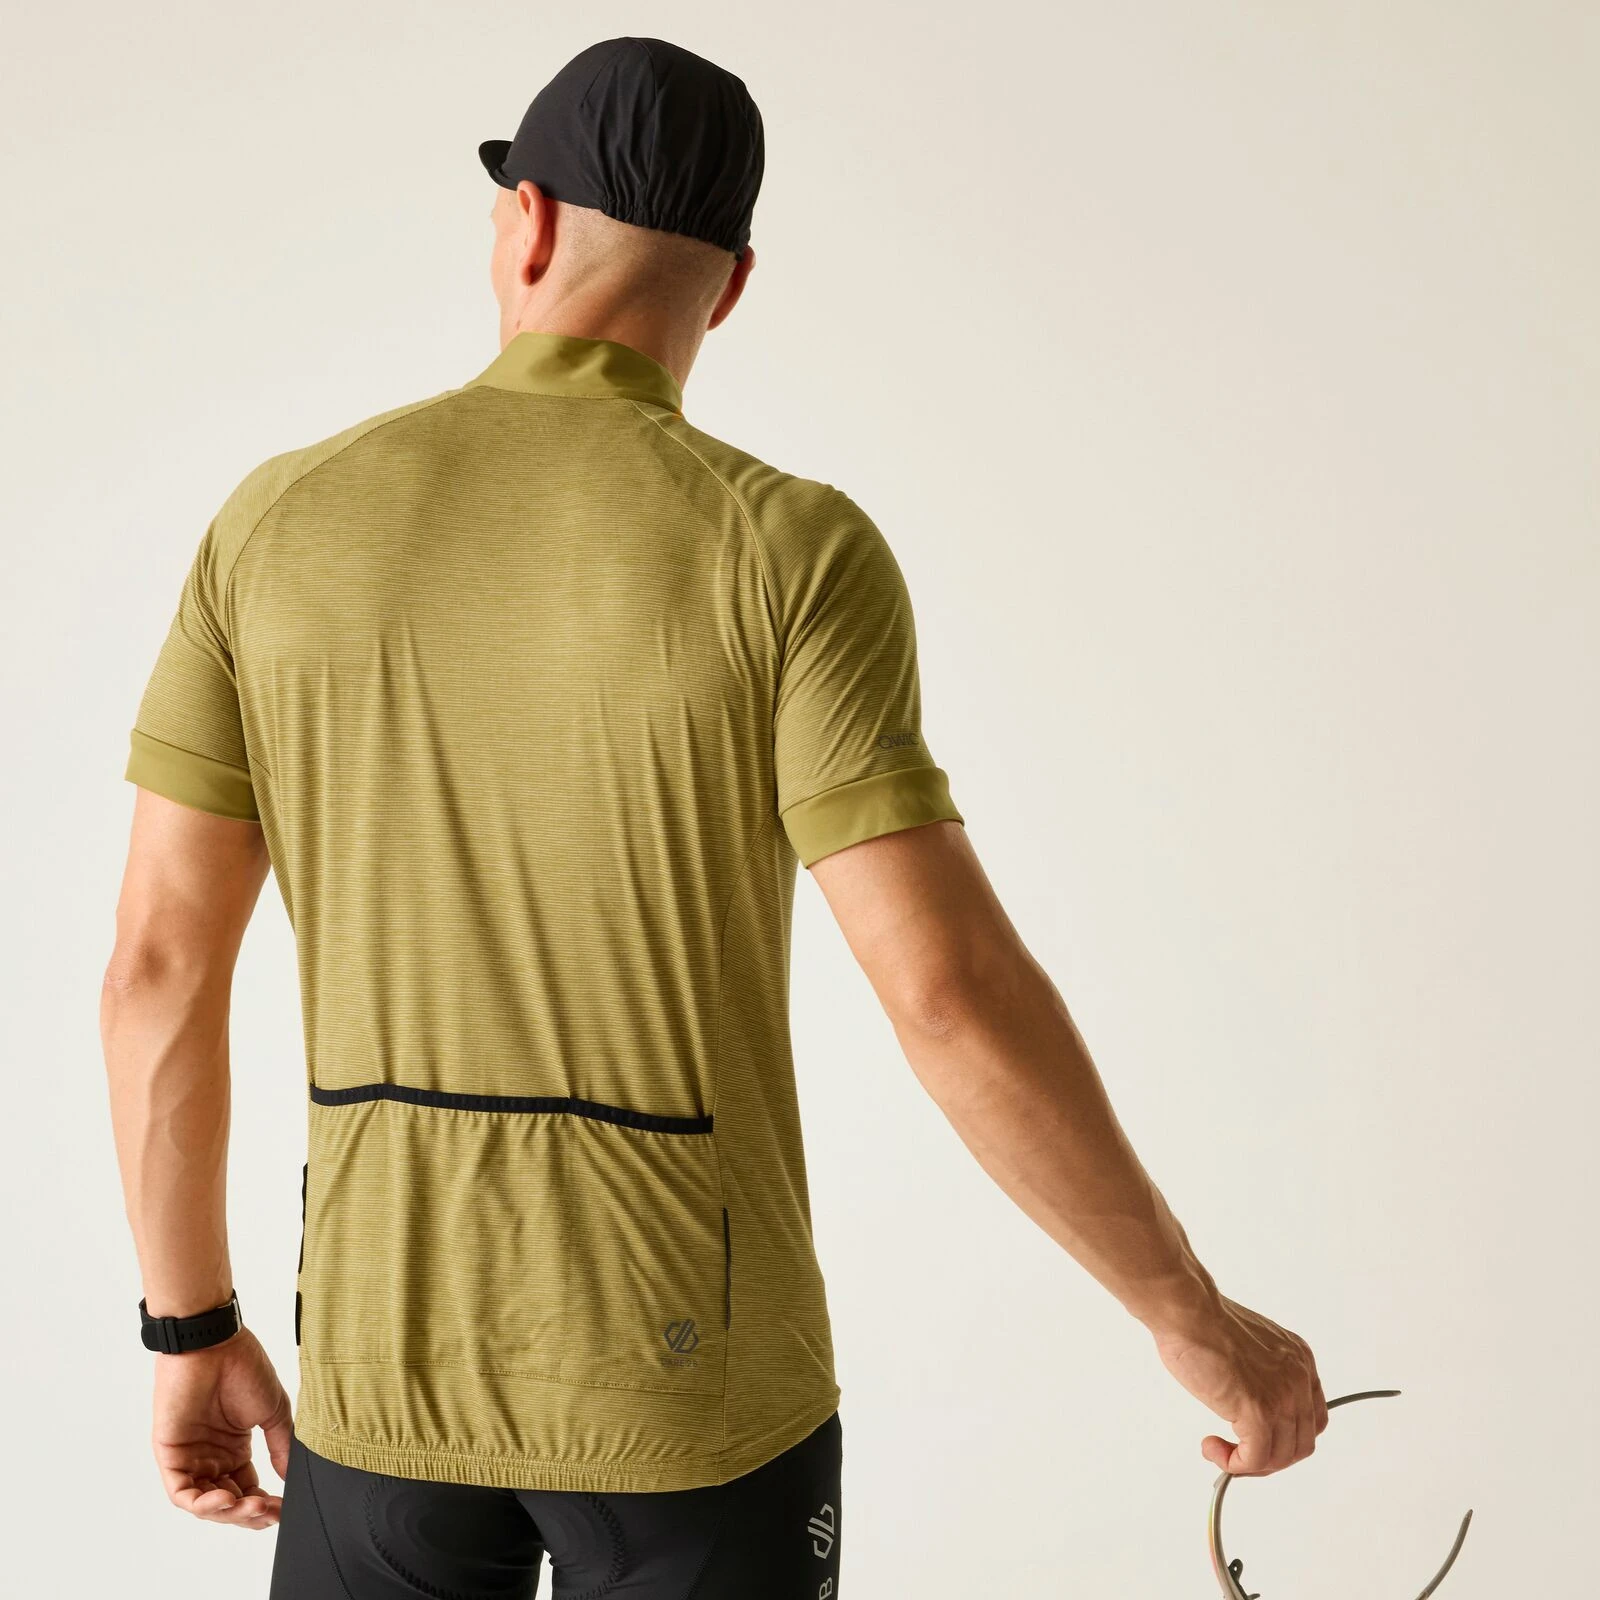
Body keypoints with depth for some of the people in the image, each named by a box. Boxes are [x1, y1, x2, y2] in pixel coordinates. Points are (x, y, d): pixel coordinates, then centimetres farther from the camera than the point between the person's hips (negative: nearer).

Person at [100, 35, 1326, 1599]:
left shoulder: (279, 521, -3)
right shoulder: (790, 550, -14)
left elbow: (157, 964, -2)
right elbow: (951, 992, -21)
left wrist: (192, 1332, 11)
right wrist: (1196, 1319, -7)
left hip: (389, 1353, 3)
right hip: (691, 1380, -3)